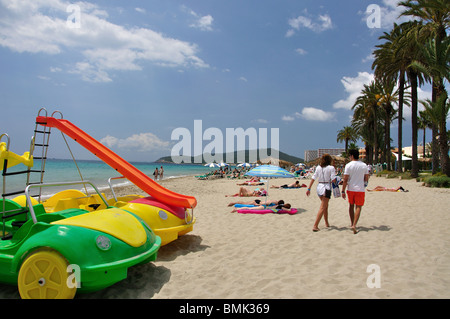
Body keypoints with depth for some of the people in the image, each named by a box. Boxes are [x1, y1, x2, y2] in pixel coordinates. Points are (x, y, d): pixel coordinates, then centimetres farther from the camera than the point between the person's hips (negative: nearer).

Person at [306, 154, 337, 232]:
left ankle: (326, 223, 33)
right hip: (326, 188, -6)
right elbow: (333, 180, -14)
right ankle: (315, 226, -12)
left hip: (319, 187, 6)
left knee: (325, 206, 23)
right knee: (322, 208, -5)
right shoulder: (331, 168, -7)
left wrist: (309, 188, 6)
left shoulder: (318, 167, 5)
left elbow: (313, 178, 4)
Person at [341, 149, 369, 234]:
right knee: (358, 207, 1)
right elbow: (366, 179, 6)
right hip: (360, 189, 0)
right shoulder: (364, 165, 1)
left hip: (350, 189, 0)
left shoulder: (348, 165, -7)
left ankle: (352, 224, 25)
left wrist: (343, 191, -4)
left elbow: (345, 180, -9)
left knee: (351, 206, 16)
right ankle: (354, 225, -13)